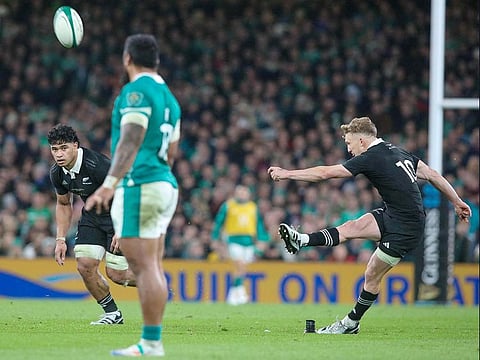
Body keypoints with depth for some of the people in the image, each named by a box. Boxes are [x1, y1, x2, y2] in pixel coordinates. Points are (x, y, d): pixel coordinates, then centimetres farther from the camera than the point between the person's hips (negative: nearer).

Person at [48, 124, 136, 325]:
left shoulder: (96, 165, -30)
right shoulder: (57, 173, -7)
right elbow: (63, 204, 11)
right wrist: (60, 239, 4)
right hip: (91, 216, 6)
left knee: (115, 274, -8)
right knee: (85, 266, -9)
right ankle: (112, 313, 11)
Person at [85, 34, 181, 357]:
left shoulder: (137, 90, -9)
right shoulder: (168, 96, 18)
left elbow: (131, 140, -21)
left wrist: (110, 183, -28)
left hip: (140, 185, -9)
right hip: (165, 185, 9)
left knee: (144, 267, -11)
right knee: (152, 267, 9)